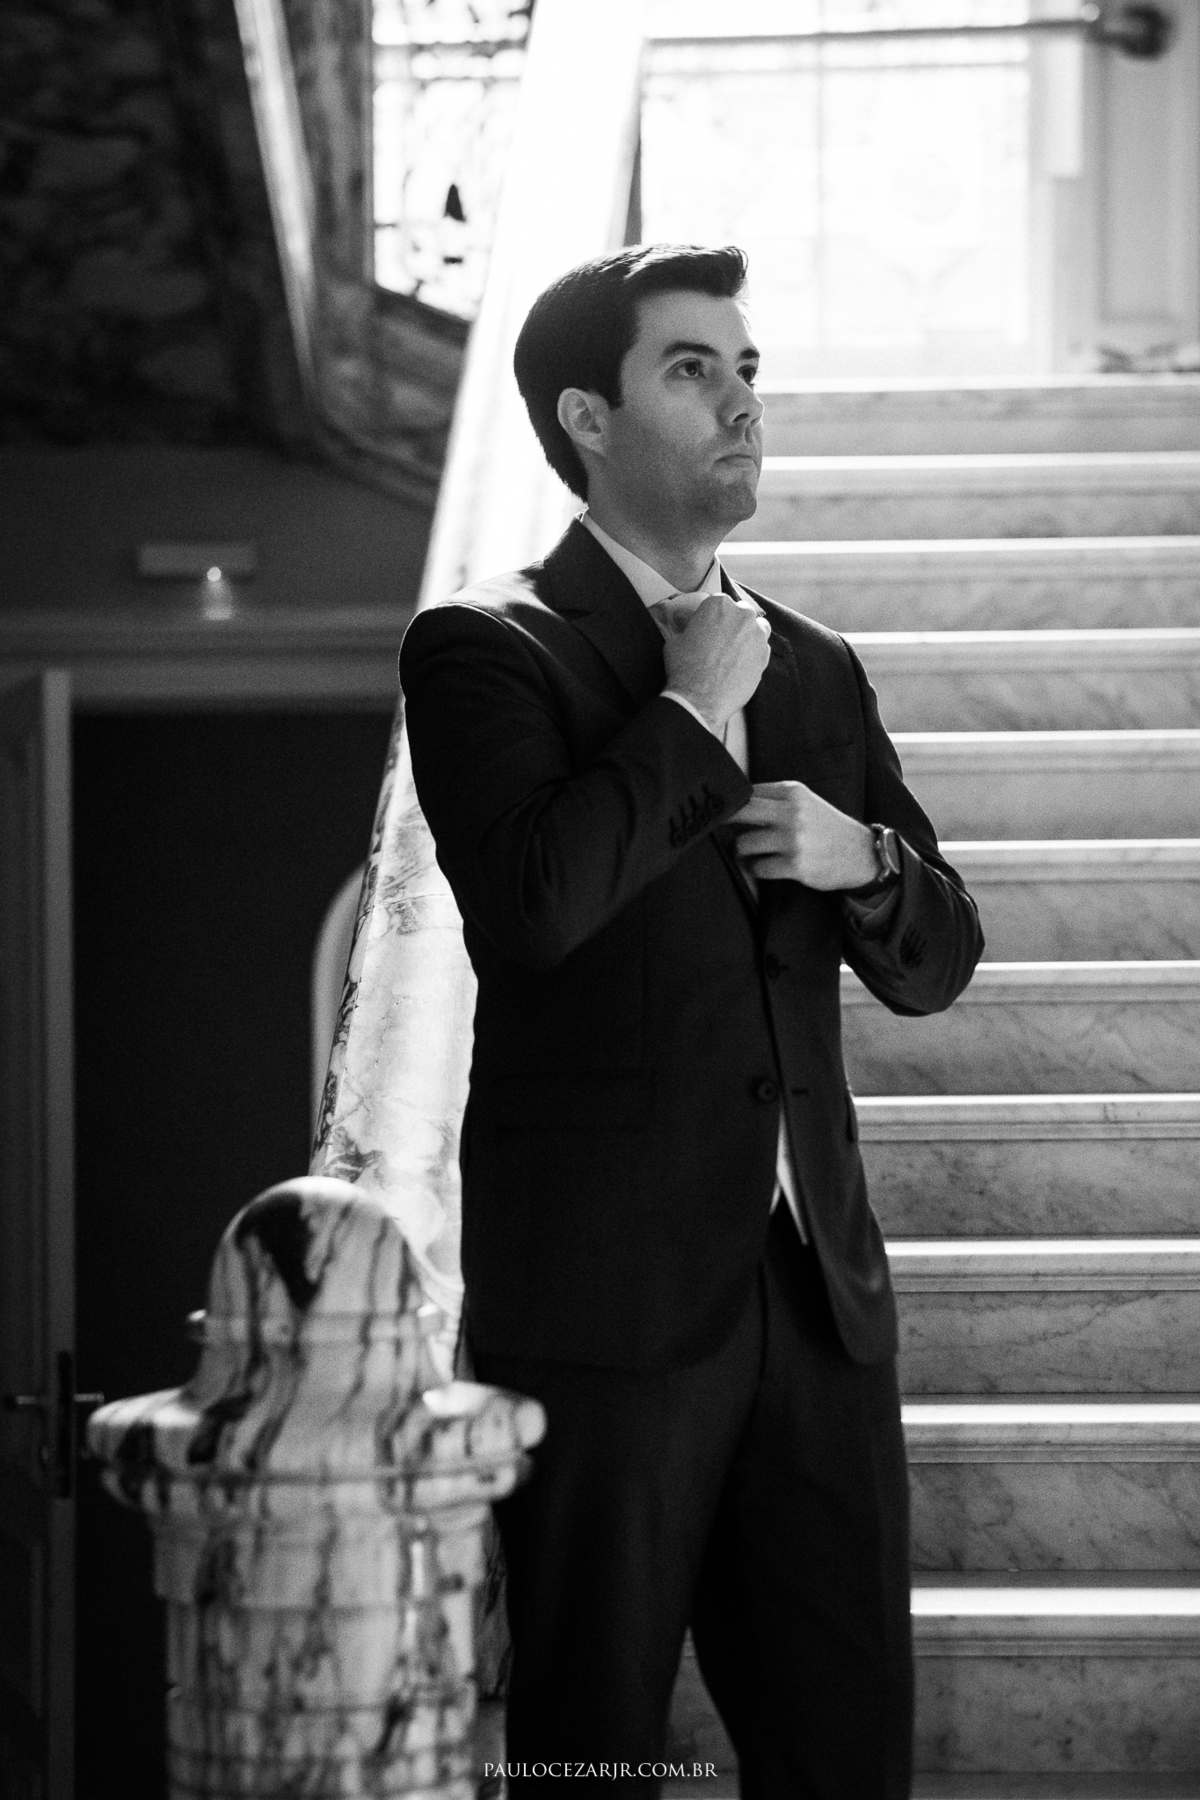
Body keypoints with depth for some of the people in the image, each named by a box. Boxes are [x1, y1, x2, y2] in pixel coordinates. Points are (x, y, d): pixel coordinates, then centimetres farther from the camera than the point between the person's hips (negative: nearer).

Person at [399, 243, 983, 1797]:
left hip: (816, 1288, 6)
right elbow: (535, 900, -21)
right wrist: (696, 714, -10)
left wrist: (864, 858, -2)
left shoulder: (815, 669, 16)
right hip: (606, 1300, -6)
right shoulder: (481, 650, -3)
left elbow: (935, 961, 19)